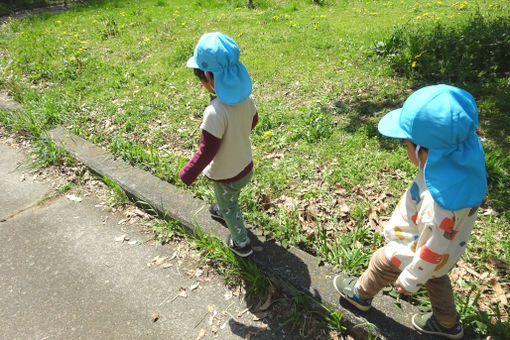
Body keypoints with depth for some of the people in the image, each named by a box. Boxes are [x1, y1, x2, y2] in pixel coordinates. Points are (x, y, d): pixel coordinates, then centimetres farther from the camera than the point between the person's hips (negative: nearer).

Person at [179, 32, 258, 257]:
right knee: (229, 200, 37)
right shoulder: (245, 96, -14)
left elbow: (206, 152, -29)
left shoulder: (215, 112, -36)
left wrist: (186, 174, -14)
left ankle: (241, 244, 44)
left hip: (226, 176, -7)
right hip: (247, 167, 7)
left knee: (229, 208, 22)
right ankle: (222, 211, 67)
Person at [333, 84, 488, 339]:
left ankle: (360, 294, 51)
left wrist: (410, 278, -12)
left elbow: (432, 250, -30)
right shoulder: (464, 160, -23)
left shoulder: (438, 203, -47)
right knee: (434, 278, 32)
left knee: (380, 264, 20)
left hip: (419, 255, -7)